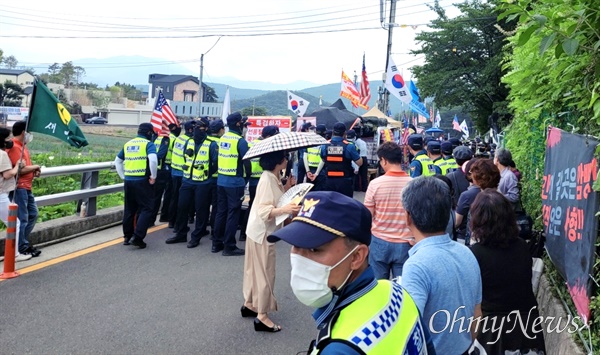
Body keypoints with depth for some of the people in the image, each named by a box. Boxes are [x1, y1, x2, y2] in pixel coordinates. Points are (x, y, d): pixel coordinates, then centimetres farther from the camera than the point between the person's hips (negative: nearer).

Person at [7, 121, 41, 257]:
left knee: (33, 214, 17)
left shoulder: (21, 146, 15)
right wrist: (35, 167, -8)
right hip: (18, 188, -11)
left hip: (26, 187, 11)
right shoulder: (14, 147, -17)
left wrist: (34, 170, 2)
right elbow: (20, 169, -23)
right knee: (22, 218, -4)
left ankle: (22, 242, 27)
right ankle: (22, 248, 5)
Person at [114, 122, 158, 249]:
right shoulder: (148, 144, -5)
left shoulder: (127, 144, 15)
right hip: (142, 181, -6)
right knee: (146, 208, -1)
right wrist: (153, 176, -12)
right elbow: (153, 160, -23)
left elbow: (117, 161, 20)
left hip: (128, 181, 7)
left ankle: (127, 236, 23)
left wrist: (123, 176, 20)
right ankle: (137, 237, -10)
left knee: (129, 209, 16)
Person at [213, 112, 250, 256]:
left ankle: (217, 243, 22)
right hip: (235, 182, -7)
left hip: (221, 180, 7)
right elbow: (246, 161, -13)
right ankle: (229, 246, 4)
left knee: (221, 211, 14)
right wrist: (247, 177, 1)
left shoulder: (223, 137, 8)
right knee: (233, 213, -1)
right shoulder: (240, 141, -14)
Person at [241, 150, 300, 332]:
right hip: (262, 232, -9)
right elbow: (264, 211, -30)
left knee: (255, 269, 20)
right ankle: (262, 316, 9)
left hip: (260, 230, 9)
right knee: (266, 273, 0)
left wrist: (286, 188, -2)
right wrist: (285, 209, -43)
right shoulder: (267, 179, -25)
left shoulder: (275, 177, 4)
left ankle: (249, 304, 36)